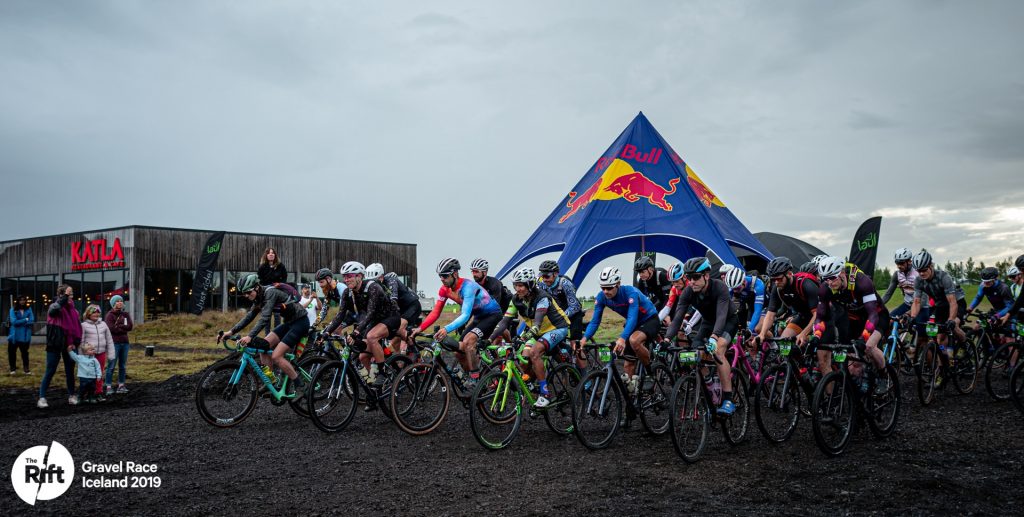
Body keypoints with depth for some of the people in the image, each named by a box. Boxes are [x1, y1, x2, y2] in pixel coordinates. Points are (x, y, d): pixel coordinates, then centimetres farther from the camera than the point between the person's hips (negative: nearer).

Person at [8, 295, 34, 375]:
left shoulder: (29, 309, 1)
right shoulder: (13, 310, -3)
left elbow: (32, 321, -9)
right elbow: (14, 321, -14)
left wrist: (19, 322, -13)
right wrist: (25, 320, -11)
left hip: (25, 336, 0)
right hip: (14, 335, 0)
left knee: (24, 352, 7)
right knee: (11, 352, 6)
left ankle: (26, 368, 15)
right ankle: (13, 368, 21)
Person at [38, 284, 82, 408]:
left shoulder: (73, 309, 7)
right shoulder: (55, 306, -8)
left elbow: (77, 327, 12)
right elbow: (53, 310, -35)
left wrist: (76, 342, 2)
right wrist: (65, 297, -33)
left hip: (69, 345, 5)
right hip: (55, 345, -5)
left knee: (70, 371, 11)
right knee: (50, 371, -3)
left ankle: (72, 396, 21)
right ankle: (42, 398, 2)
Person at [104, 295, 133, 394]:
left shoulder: (126, 314, 13)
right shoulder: (110, 315, -2)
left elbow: (130, 326, 0)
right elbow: (111, 328, -14)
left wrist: (118, 326, -9)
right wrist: (124, 328, -5)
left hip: (125, 342, 5)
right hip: (114, 343, -5)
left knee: (123, 365, 9)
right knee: (111, 366, -6)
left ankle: (121, 385, 15)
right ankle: (109, 387, -3)